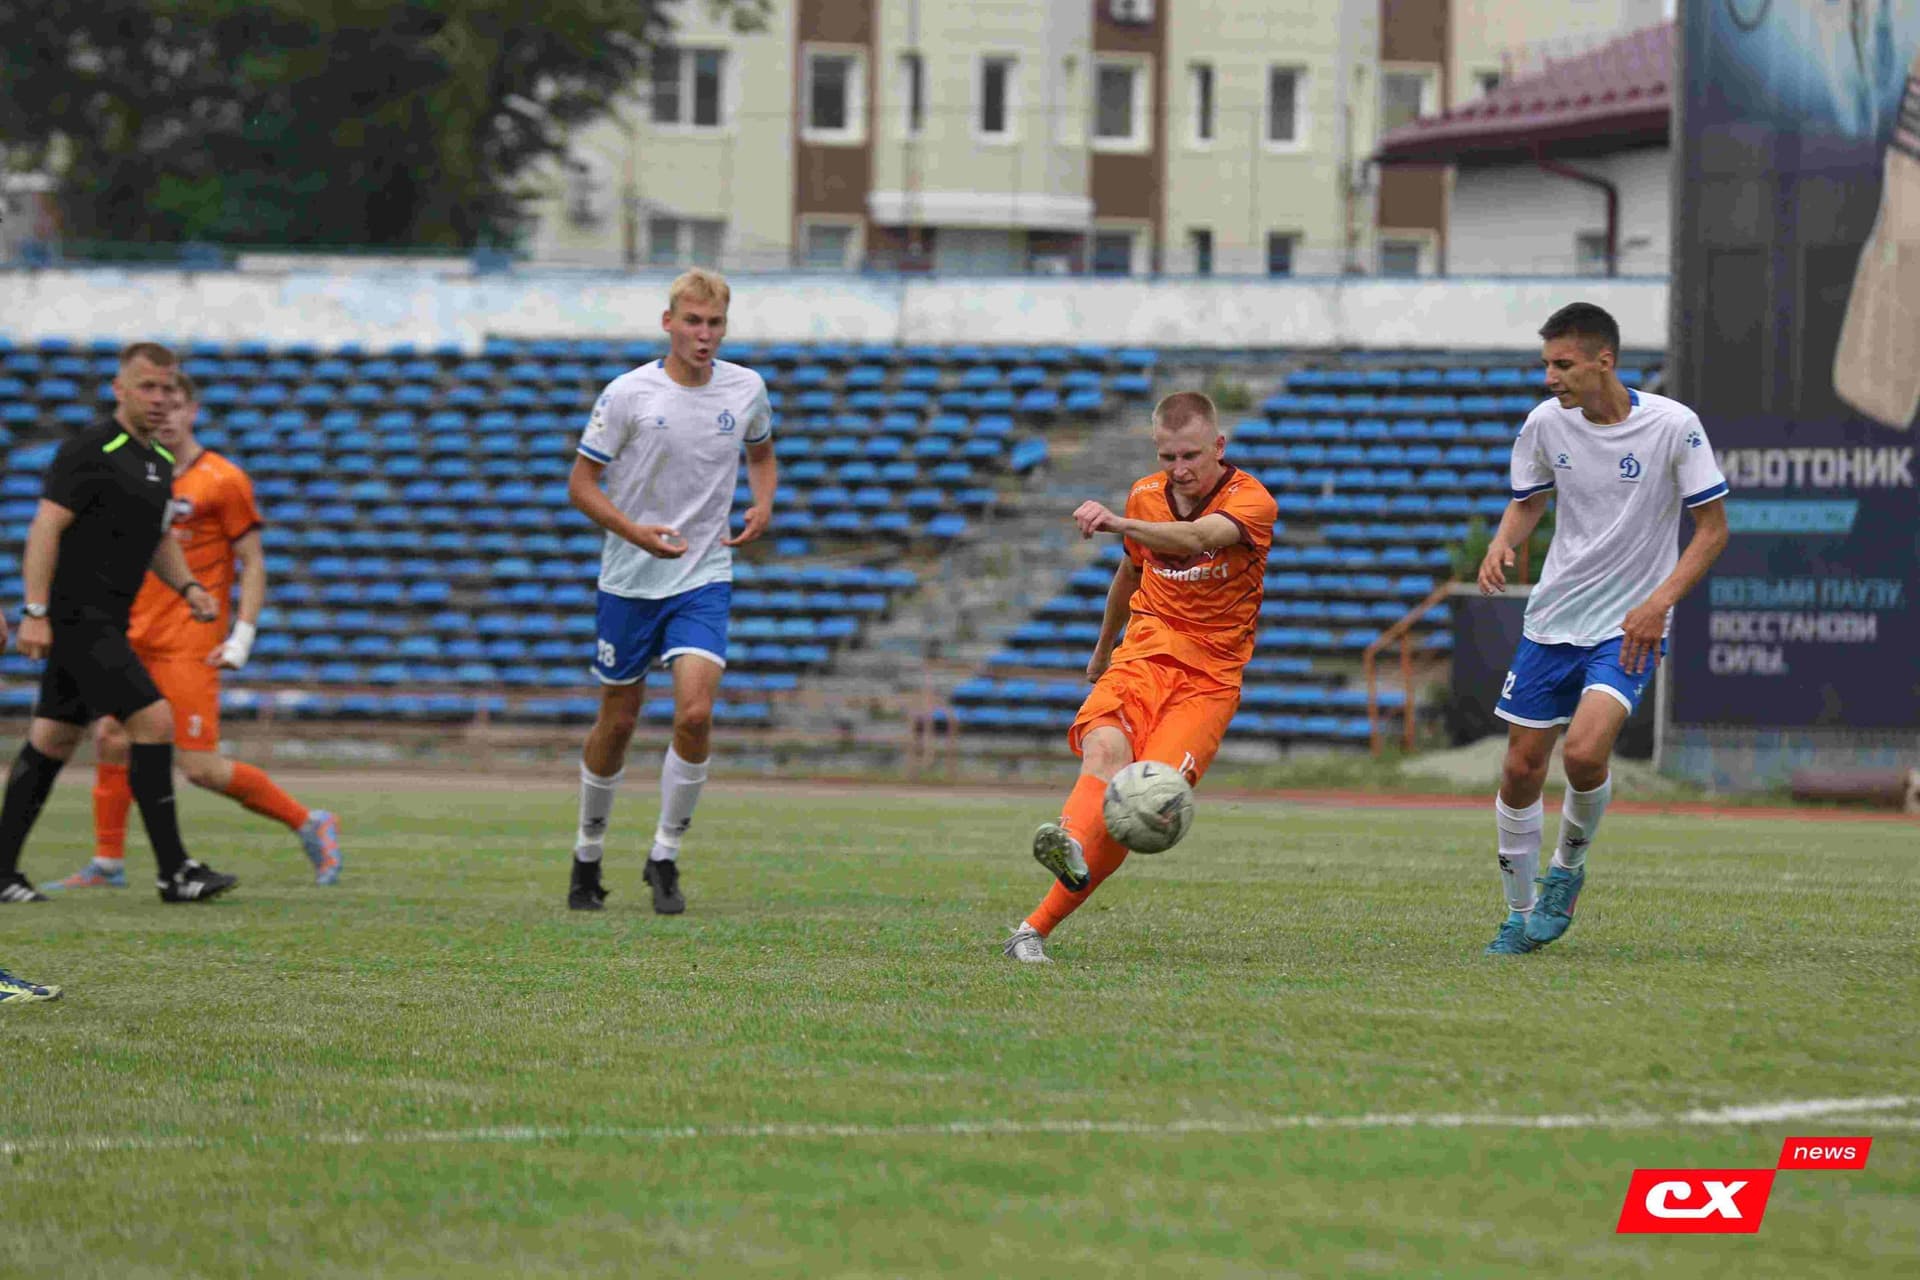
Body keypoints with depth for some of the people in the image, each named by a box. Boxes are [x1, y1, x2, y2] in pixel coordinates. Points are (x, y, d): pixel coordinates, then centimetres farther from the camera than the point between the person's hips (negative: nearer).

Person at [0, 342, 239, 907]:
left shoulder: (159, 462, 15)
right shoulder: (90, 452, -13)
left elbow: (158, 539, 27)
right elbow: (46, 527, -17)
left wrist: (186, 587, 8)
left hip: (105, 622, 10)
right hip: (77, 617, -10)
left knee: (53, 740, 11)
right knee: (153, 722, -15)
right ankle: (174, 871, -13)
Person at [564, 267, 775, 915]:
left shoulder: (745, 389, 0)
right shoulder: (629, 393, -10)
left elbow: (761, 451, 21)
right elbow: (581, 482, -6)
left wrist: (763, 505, 1)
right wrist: (635, 531, -21)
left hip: (704, 578, 1)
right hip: (630, 581, -1)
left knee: (695, 714, -17)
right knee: (617, 723, 7)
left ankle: (665, 859, -2)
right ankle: (588, 856, 27)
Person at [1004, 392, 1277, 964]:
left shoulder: (1250, 500, -9)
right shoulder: (1145, 496, 10)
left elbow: (1195, 539, -31)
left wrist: (1116, 524, -47)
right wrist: (1103, 649, 43)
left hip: (1209, 677, -4)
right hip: (1144, 656, 4)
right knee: (1106, 750, -31)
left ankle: (1036, 928, -24)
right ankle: (1071, 845, -61)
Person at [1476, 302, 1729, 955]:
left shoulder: (1673, 425, -14)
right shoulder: (1545, 423, -3)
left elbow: (1713, 526, -7)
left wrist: (1660, 601, -18)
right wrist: (1500, 545, -9)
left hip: (1629, 627, -4)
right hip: (1551, 622, 4)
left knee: (1585, 750, -25)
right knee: (1521, 769, 3)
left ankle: (1568, 870, 4)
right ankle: (1522, 915, 22)